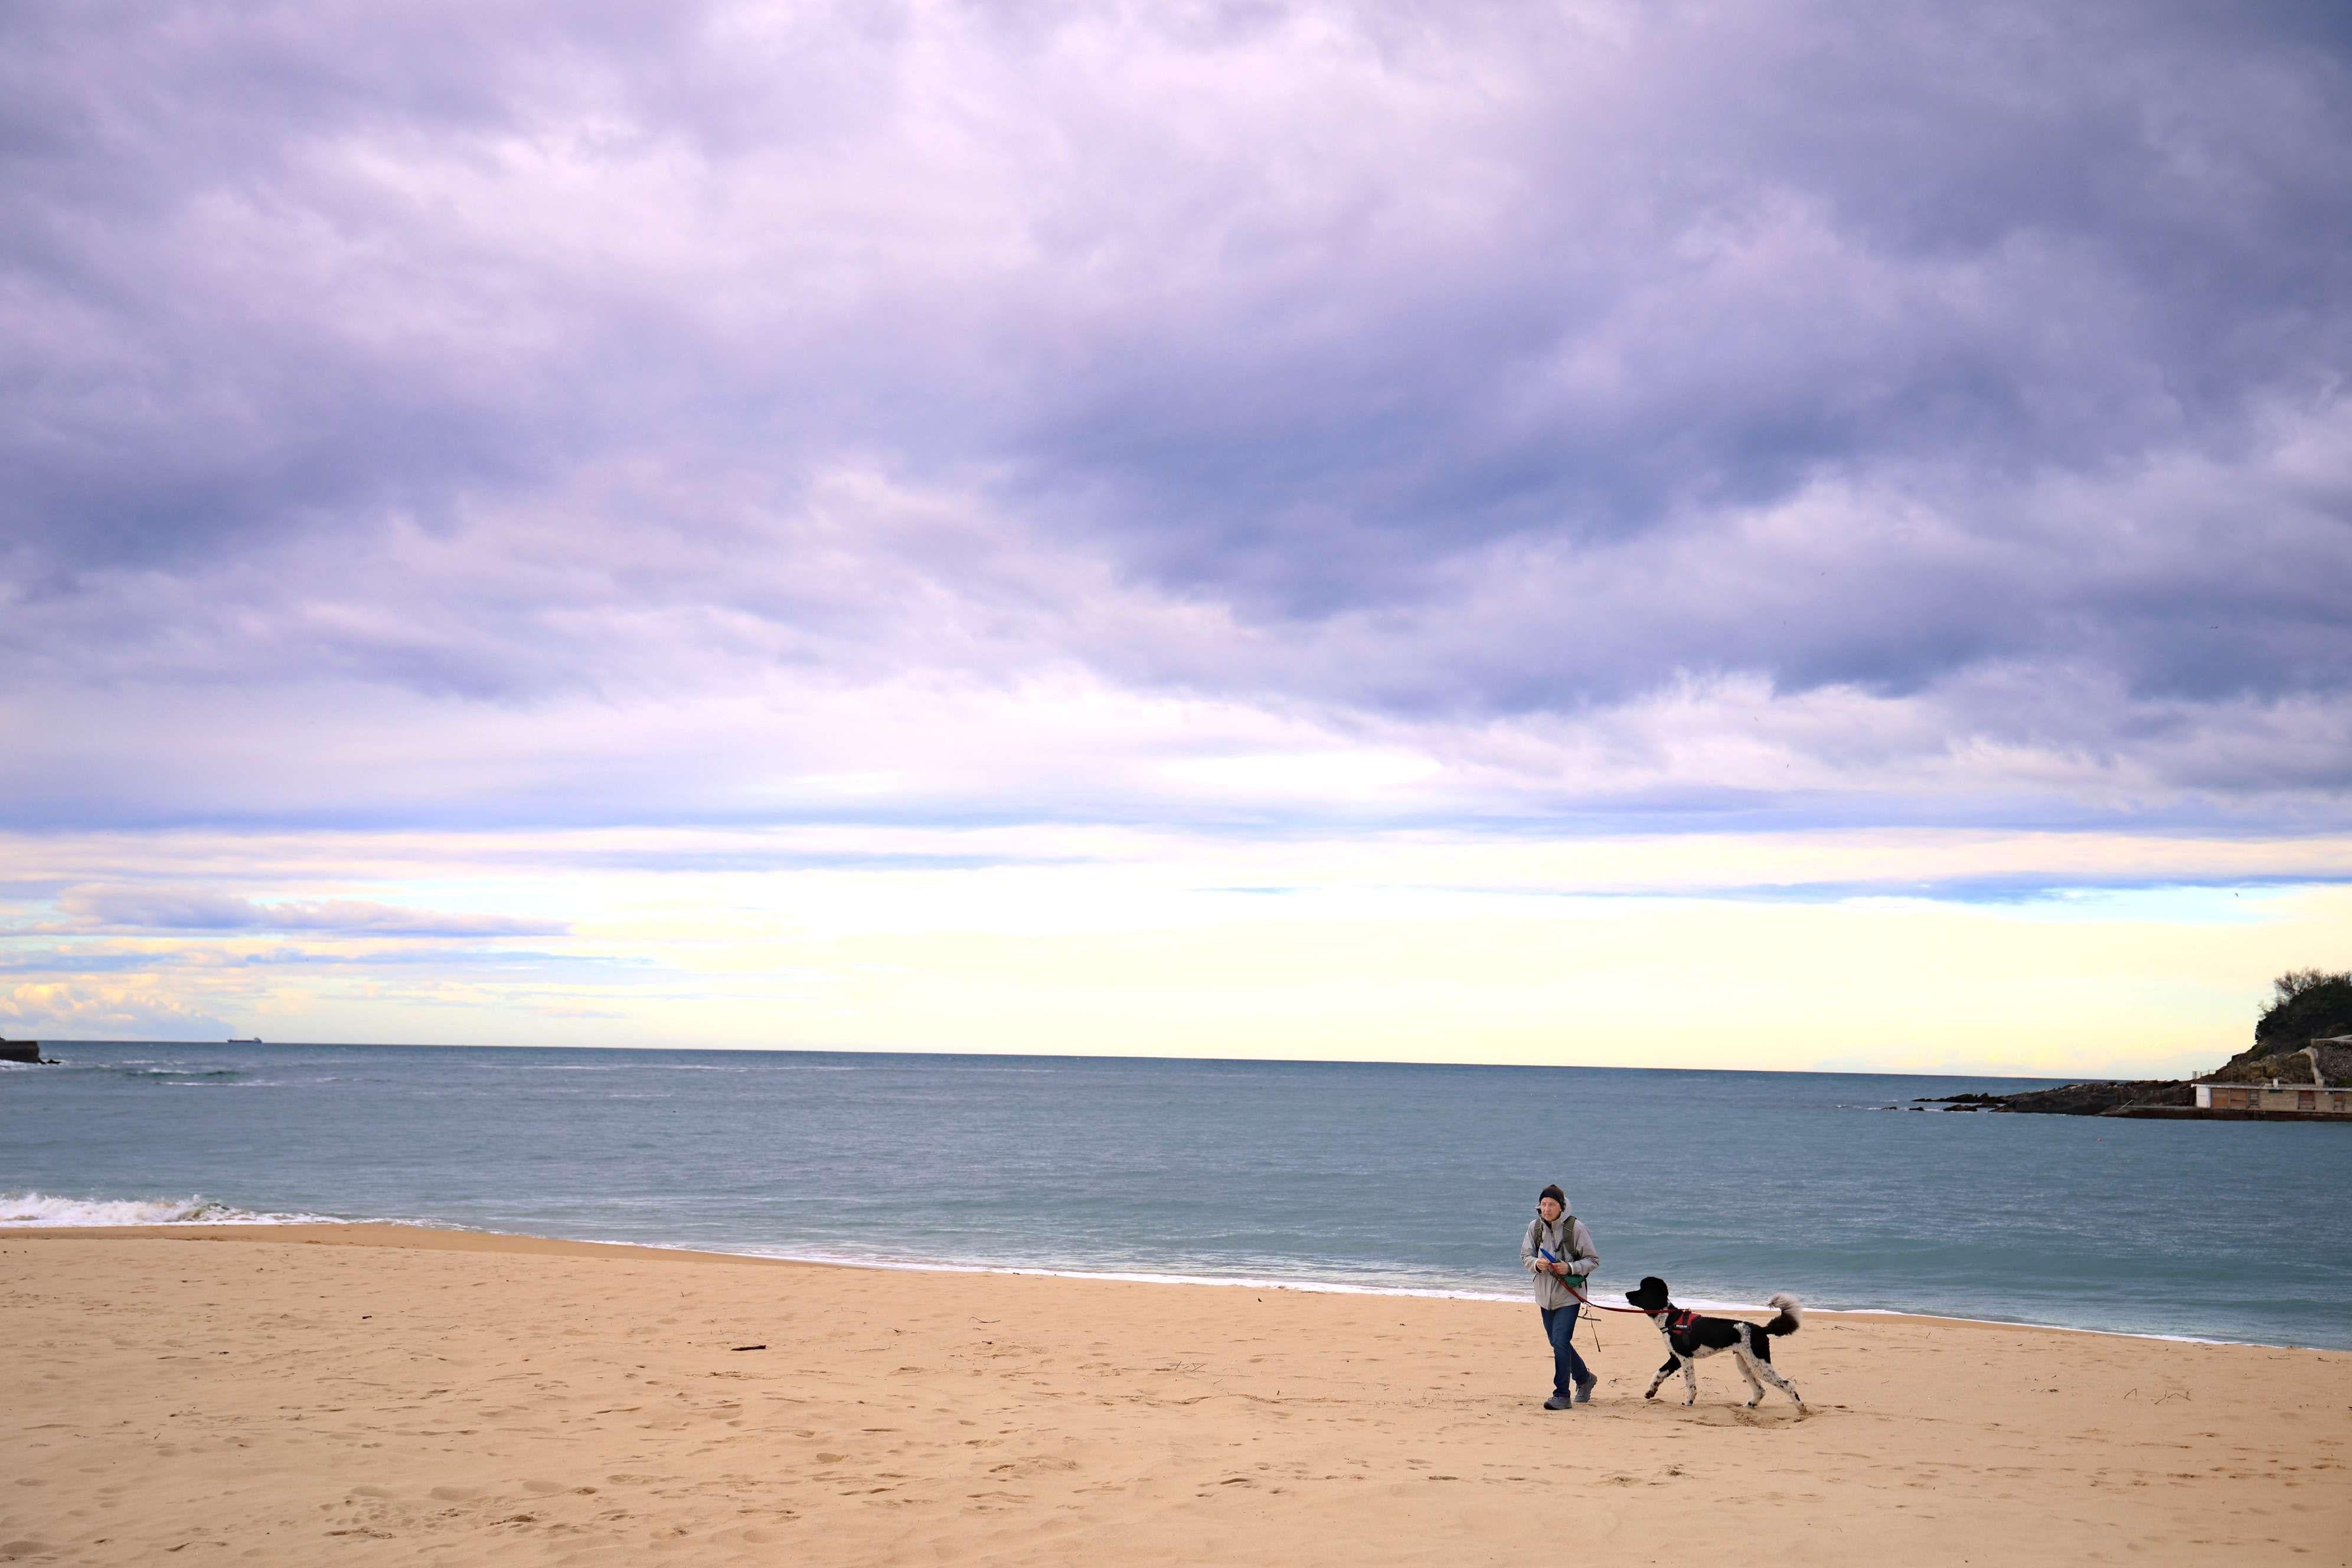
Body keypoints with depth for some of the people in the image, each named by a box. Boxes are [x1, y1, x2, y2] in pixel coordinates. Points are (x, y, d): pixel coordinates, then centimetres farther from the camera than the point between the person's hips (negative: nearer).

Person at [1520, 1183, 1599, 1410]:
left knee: (1561, 1342, -15)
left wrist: (1570, 1268, -23)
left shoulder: (1576, 1228, -12)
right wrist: (1536, 1264, -17)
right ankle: (1584, 1378, 40)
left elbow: (1593, 1260, -7)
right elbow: (1525, 1255, 6)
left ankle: (1562, 1395, -8)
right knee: (1557, 1343, 17)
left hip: (1568, 1295, -6)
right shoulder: (1535, 1227, 0)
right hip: (1545, 1295, 6)